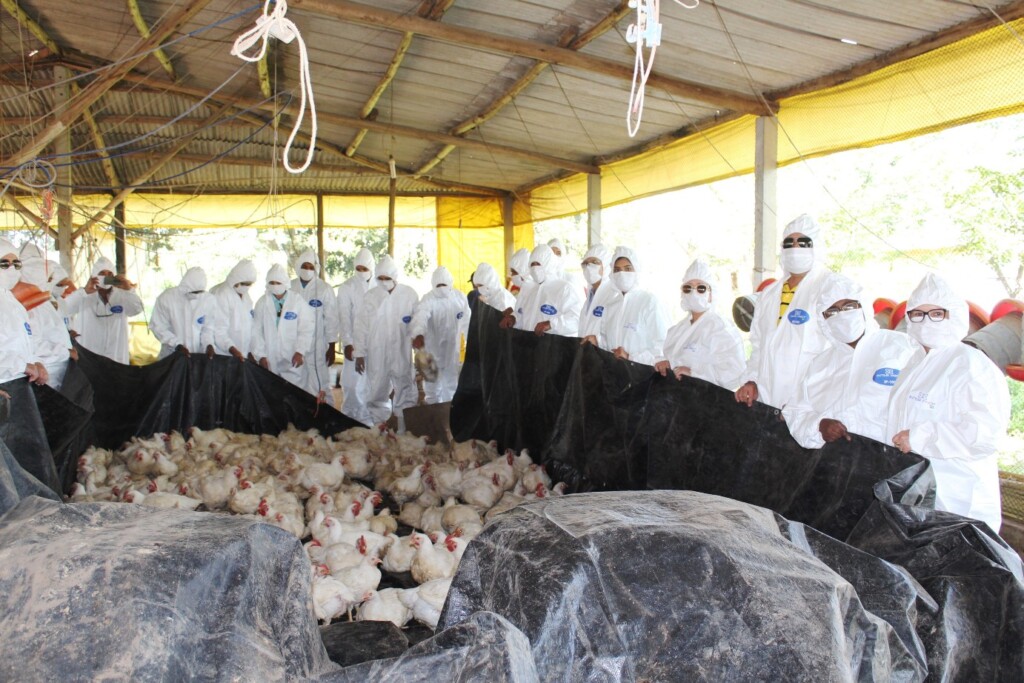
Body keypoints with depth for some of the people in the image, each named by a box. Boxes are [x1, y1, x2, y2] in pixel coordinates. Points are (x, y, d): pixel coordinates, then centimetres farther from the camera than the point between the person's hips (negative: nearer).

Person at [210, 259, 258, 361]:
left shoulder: (246, 296, 13)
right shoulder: (220, 295, -12)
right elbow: (218, 330, -18)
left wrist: (251, 352, 12)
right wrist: (232, 349, -30)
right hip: (223, 356, -7)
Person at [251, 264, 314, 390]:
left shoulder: (298, 301, -2)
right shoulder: (262, 302, 5)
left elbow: (306, 328, -4)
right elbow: (256, 331, 5)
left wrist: (300, 352, -12)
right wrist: (260, 355, -1)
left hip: (293, 360, -2)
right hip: (268, 361, 2)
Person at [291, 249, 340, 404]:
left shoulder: (325, 289, -3)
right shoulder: (290, 287, 5)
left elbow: (331, 319, -3)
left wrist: (332, 347, -4)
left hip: (317, 346, -3)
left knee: (320, 385, -3)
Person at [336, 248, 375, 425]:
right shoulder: (347, 287, 1)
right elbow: (344, 317, -4)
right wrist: (347, 342, -13)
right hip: (354, 343, -1)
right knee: (352, 382, -5)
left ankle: (367, 420, 11)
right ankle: (350, 419, 8)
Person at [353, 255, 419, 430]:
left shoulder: (409, 294, -2)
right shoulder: (370, 296, 2)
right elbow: (361, 326, 4)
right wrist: (359, 353, 2)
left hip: (402, 355, -1)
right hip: (376, 355, 1)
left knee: (406, 396, 5)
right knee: (376, 396, 8)